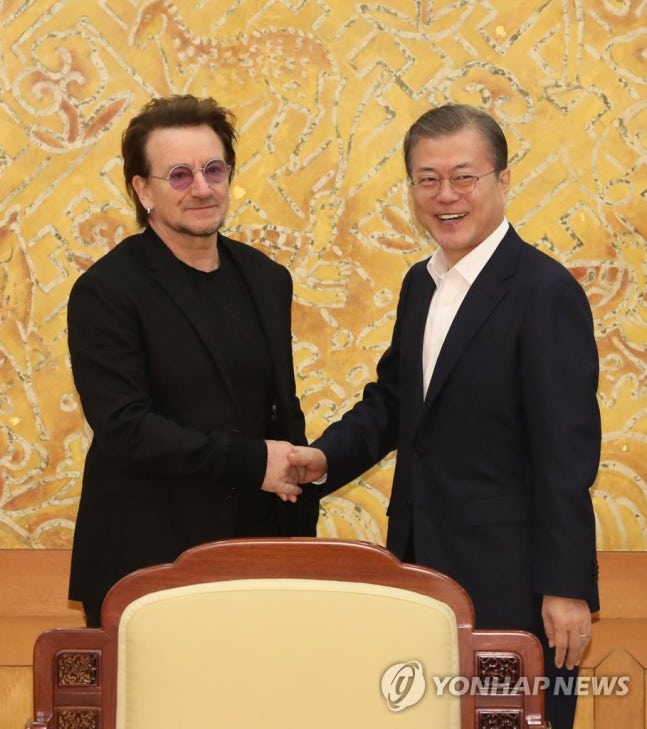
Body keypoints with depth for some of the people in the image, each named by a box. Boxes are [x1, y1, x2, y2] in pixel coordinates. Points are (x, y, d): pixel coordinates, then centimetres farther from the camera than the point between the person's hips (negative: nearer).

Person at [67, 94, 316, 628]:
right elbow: (123, 426, -16)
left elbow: (286, 415, 13)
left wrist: (302, 532, 6)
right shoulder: (106, 292, -8)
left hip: (257, 553, 5)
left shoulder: (266, 280, 10)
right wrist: (252, 462, -16)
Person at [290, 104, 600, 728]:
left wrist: (566, 586, -17)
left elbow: (568, 452, -16)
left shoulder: (546, 292, -14)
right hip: (418, 560, 7)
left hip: (506, 576, -7)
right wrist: (328, 456, 0)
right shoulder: (420, 284, 11)